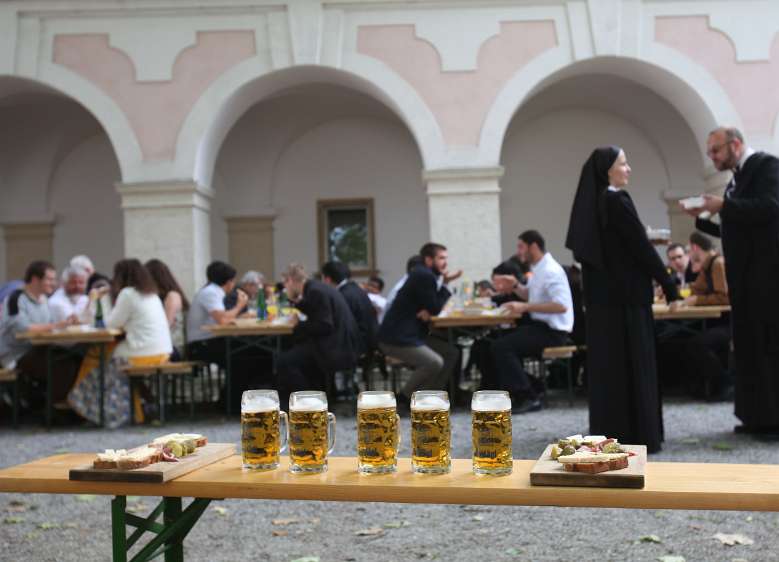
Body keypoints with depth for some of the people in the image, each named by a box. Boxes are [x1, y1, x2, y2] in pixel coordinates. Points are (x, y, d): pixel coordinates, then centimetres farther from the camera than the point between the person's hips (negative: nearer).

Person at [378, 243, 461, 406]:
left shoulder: (427, 275, 13)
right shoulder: (423, 275, -17)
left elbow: (432, 307, 14)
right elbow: (435, 308, -14)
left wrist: (434, 301, -9)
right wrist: (444, 283, -4)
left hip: (412, 333, 10)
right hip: (396, 338, -10)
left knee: (451, 353, 6)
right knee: (435, 362, -24)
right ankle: (405, 396, -4)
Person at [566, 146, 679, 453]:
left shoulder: (592, 203, 11)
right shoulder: (617, 201, -14)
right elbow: (642, 248, -14)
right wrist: (670, 286, -7)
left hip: (601, 295, 8)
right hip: (626, 295, -8)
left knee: (607, 363, 11)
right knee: (633, 362, -2)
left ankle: (609, 431, 17)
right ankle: (638, 434, 4)